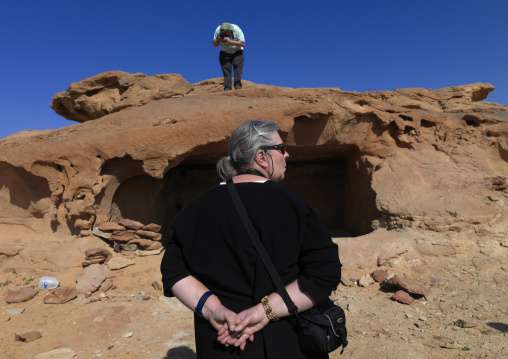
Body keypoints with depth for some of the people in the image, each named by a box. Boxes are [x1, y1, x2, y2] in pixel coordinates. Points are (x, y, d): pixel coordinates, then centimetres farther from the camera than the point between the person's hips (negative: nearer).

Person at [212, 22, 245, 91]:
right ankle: (227, 88, -18)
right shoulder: (218, 30, -15)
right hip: (225, 53, 2)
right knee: (226, 69, -13)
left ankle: (237, 85, -29)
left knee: (237, 66, -23)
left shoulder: (237, 29, -23)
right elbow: (215, 45, -6)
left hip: (237, 52, -2)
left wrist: (230, 41, -35)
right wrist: (218, 40, -30)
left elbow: (243, 44, -26)